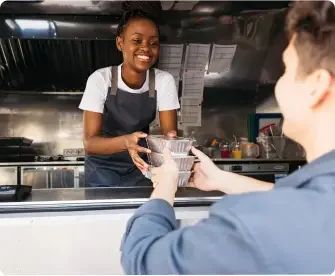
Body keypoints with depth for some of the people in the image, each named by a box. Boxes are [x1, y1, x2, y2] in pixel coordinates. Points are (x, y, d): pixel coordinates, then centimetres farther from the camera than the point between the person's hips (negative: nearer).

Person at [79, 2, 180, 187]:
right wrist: (125, 141, -43)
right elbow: (89, 142, -23)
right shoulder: (100, 79, -19)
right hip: (103, 167, -1)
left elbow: (169, 132, -16)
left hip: (139, 167, 2)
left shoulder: (164, 81, -14)